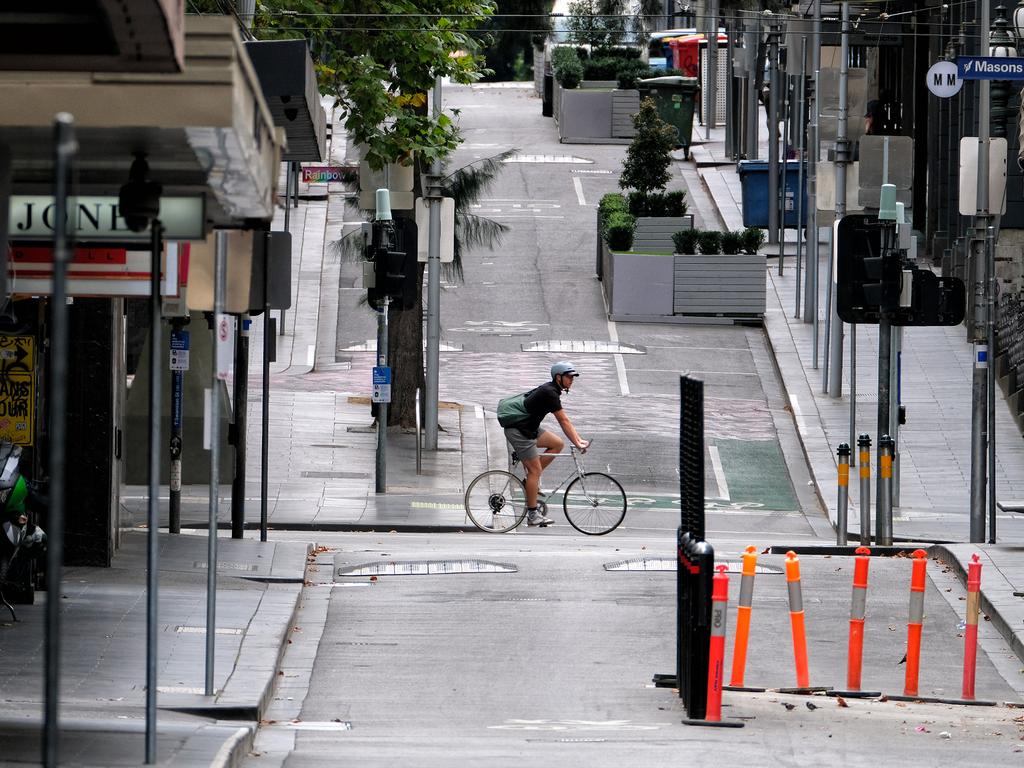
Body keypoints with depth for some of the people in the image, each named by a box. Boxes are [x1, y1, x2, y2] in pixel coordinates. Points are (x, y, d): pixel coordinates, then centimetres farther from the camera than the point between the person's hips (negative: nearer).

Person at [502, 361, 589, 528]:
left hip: (529, 428, 10)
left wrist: (579, 439, 10)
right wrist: (577, 444, -19)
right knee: (535, 470, -8)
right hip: (518, 431, -10)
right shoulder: (549, 393, -19)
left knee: (558, 444, 8)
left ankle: (532, 478, 10)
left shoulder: (552, 390, 11)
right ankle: (532, 514, -3)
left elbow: (565, 421, 15)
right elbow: (564, 422, -20)